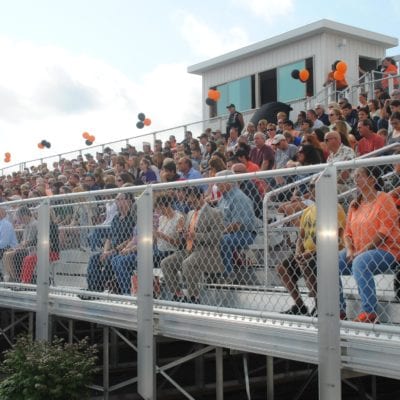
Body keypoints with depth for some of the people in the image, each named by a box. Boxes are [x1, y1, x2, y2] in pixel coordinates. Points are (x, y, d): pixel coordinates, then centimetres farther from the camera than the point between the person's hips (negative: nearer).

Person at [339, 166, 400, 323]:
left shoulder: (384, 199, -7)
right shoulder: (354, 204, 14)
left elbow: (384, 232, -16)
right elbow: (348, 232, 13)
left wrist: (361, 252, -19)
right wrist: (349, 250, -8)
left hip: (385, 251, -7)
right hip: (357, 253, 7)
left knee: (360, 263, -36)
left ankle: (369, 311, -33)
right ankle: (339, 308, -5)